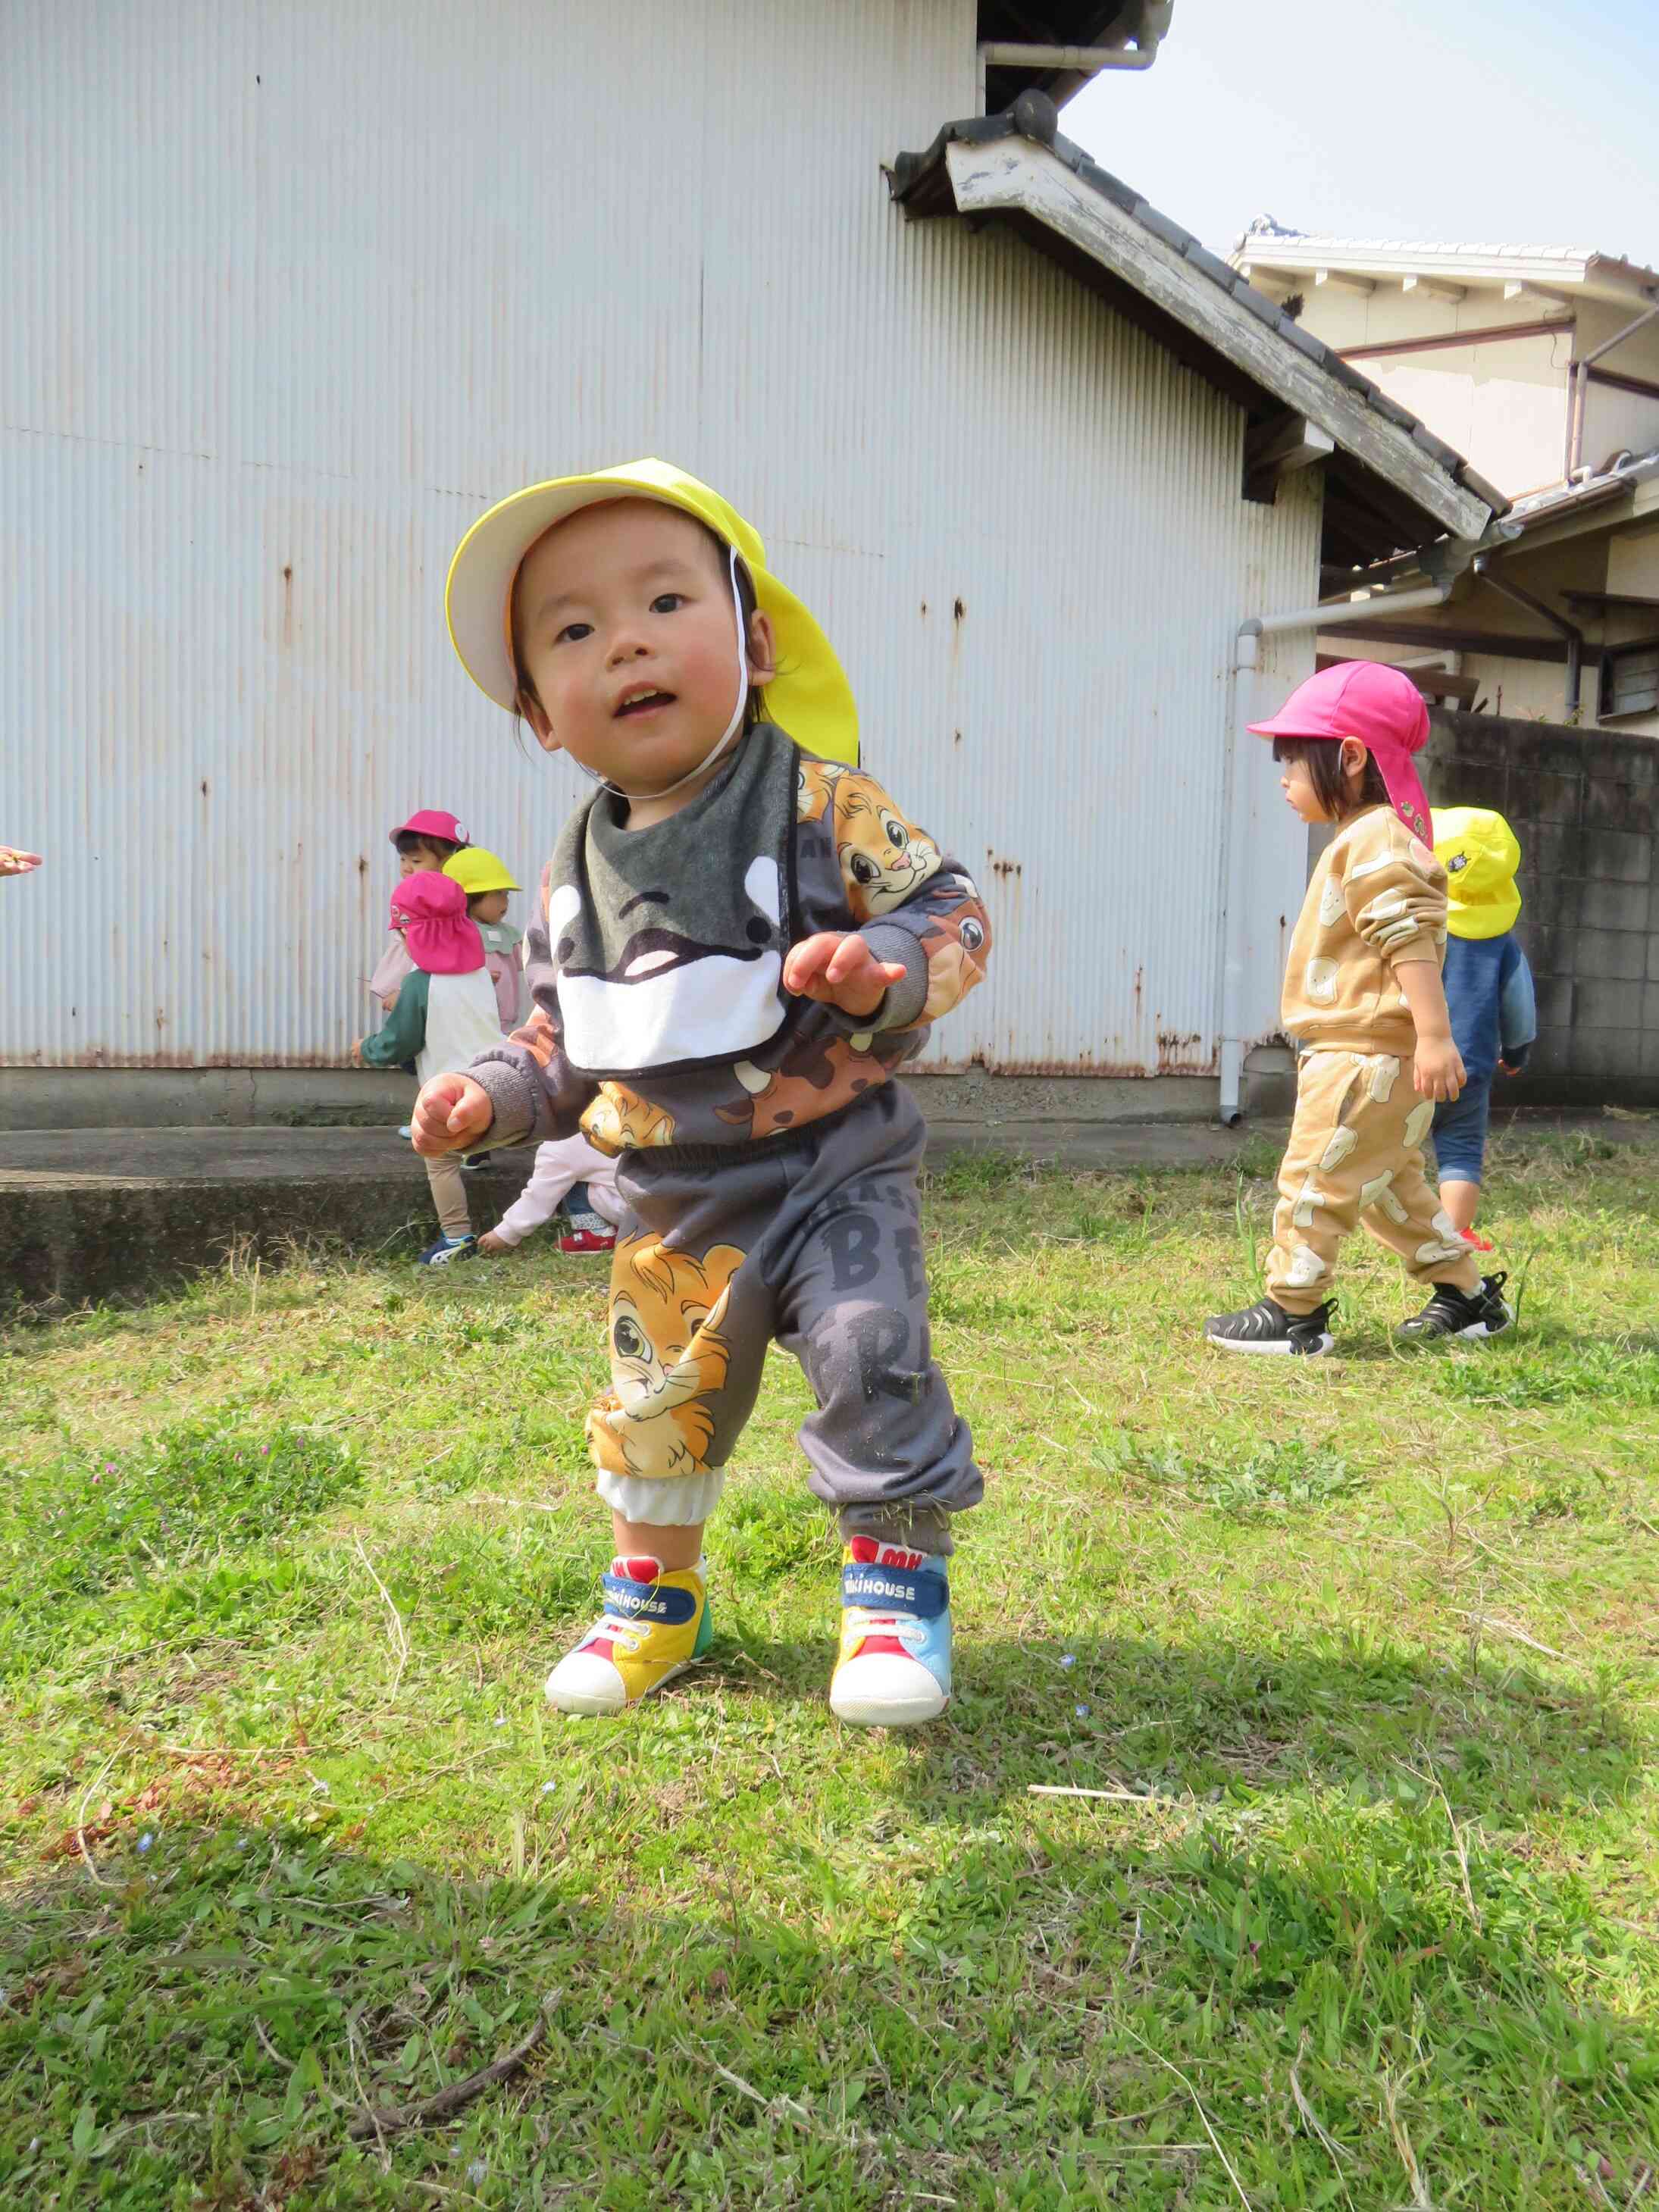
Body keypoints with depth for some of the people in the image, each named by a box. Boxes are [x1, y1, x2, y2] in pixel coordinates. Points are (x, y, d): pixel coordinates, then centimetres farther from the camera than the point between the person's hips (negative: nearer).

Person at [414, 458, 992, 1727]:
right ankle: (654, 1596, 38)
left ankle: (898, 1576, 9)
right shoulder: (580, 871, 2)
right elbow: (567, 1039, 13)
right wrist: (493, 1099, -2)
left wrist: (883, 968, -31)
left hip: (835, 1165, -4)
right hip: (676, 1203, 5)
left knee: (870, 1353, -16)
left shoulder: (819, 800, -13)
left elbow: (953, 914, -12)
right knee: (661, 1400, 15)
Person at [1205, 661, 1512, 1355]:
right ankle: (1466, 1293, 27)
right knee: (1390, 1185, 19)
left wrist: (1433, 1036, -29)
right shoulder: (1366, 841, 17)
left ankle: (1293, 1310, 3)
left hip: (1368, 1056, -11)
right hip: (1361, 1053, 11)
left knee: (1316, 1176, -5)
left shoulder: (1376, 842, -16)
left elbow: (1412, 939, -24)